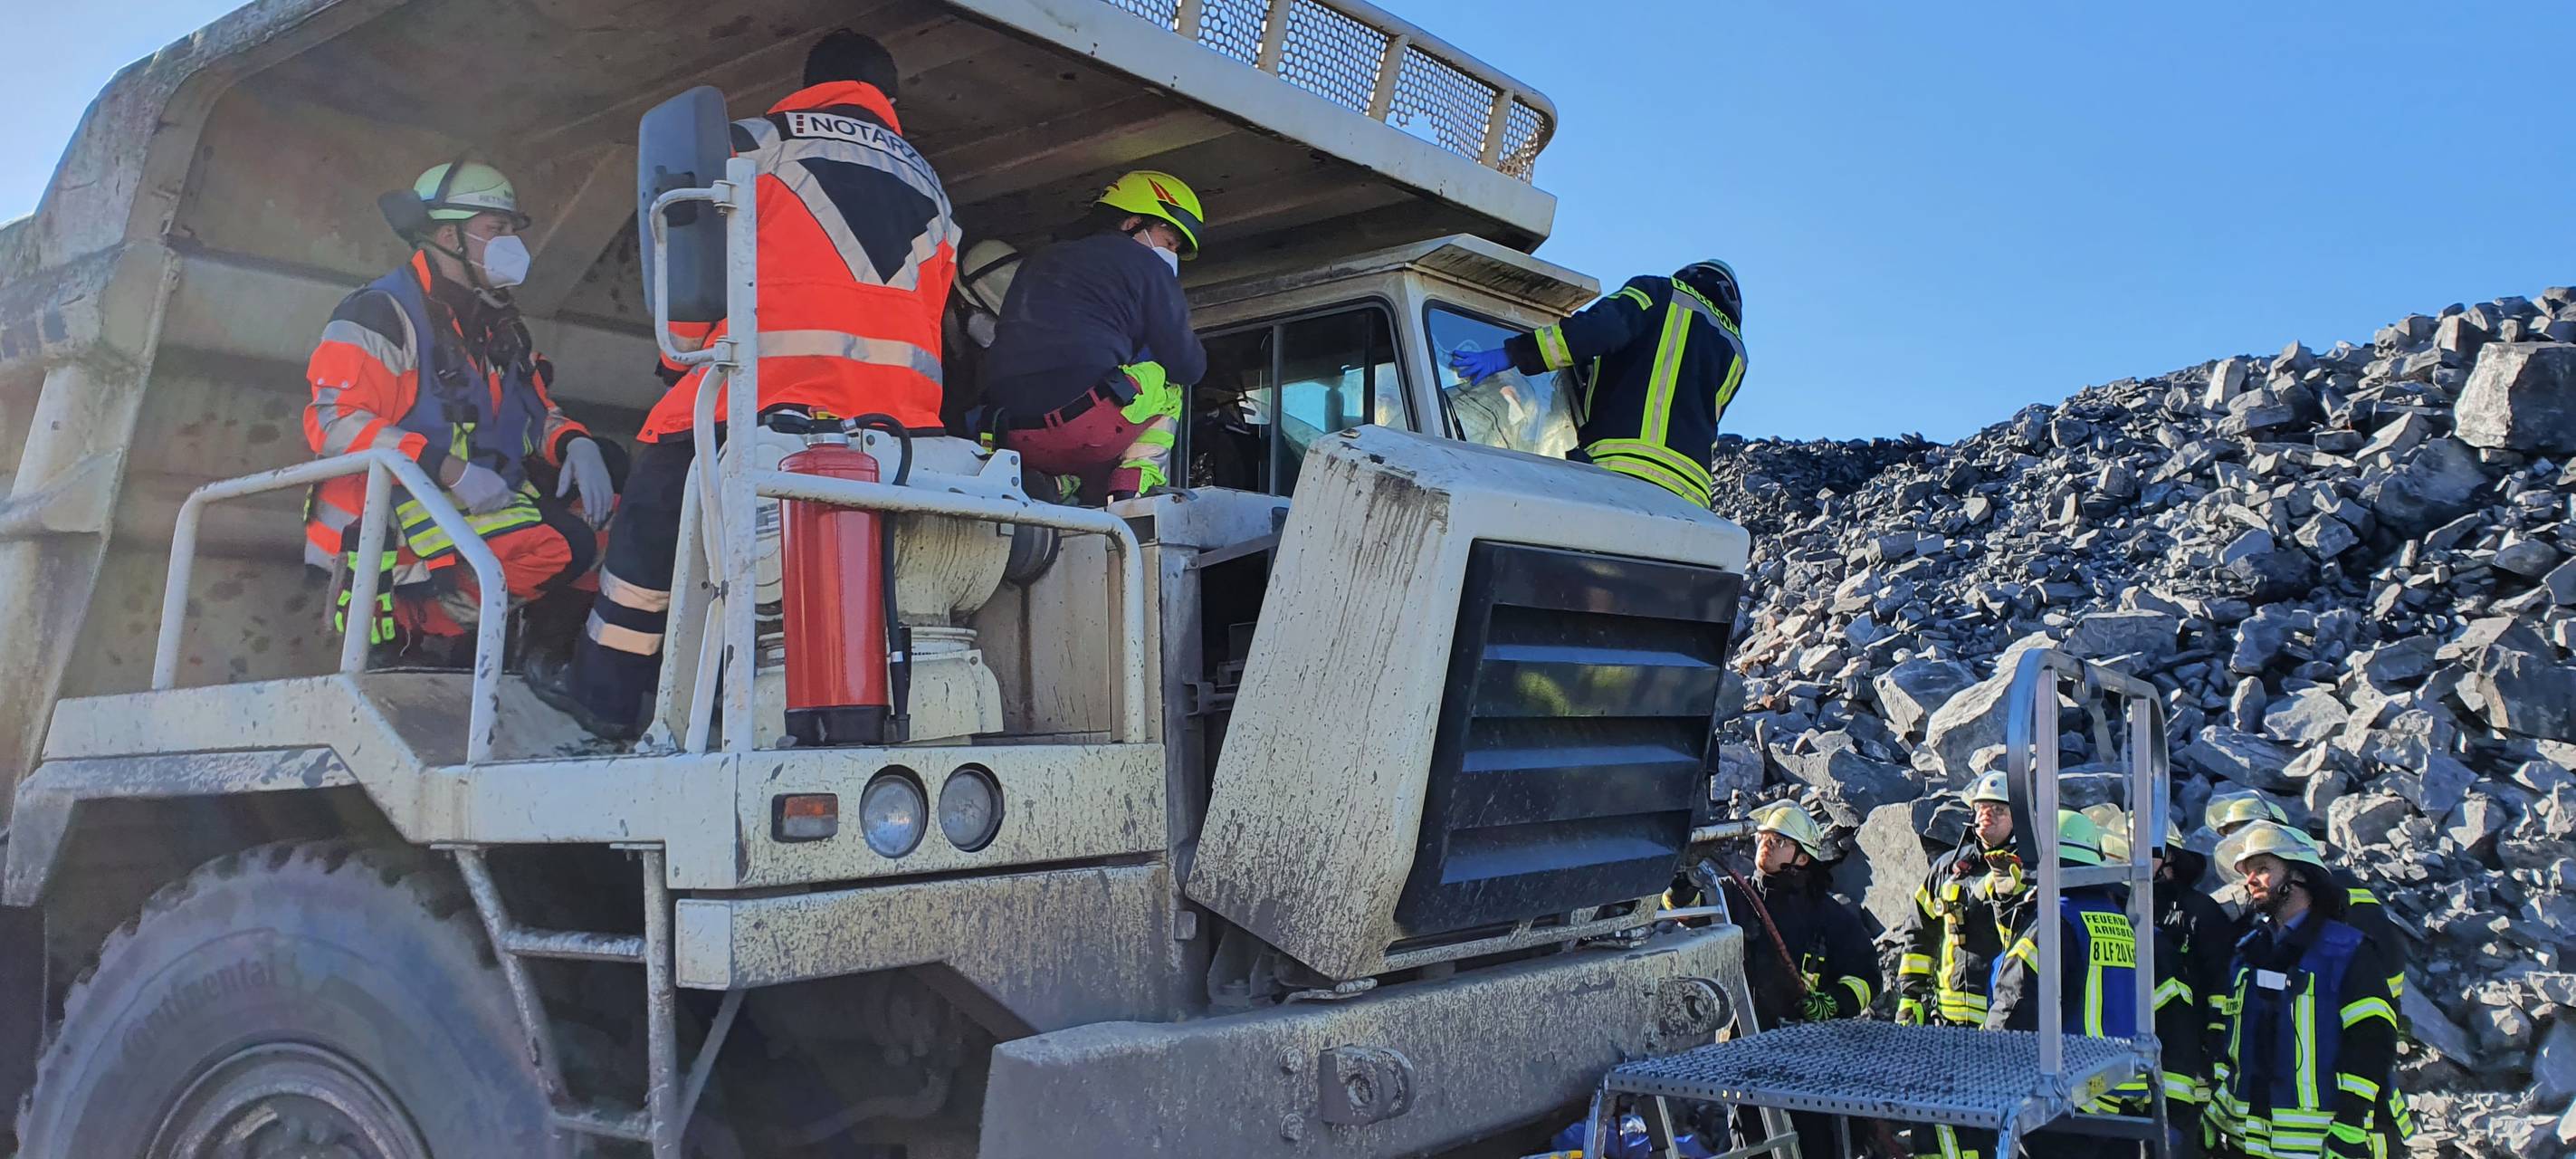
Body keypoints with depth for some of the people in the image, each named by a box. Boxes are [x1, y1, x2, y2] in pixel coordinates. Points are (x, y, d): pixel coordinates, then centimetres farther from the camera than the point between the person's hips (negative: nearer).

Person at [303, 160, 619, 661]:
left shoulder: (498, 325, 19)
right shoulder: (381, 313, -8)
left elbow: (539, 410, 21)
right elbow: (336, 423, -19)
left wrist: (577, 446, -4)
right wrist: (453, 471, -26)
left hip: (484, 503, 9)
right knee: (563, 545, -27)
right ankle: (416, 623, -11)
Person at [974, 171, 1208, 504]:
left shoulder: (1037, 262, 29)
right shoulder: (1142, 263, 9)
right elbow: (1188, 367, 8)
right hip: (1084, 423, -6)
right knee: (1167, 379, 21)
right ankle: (1134, 482, -1)